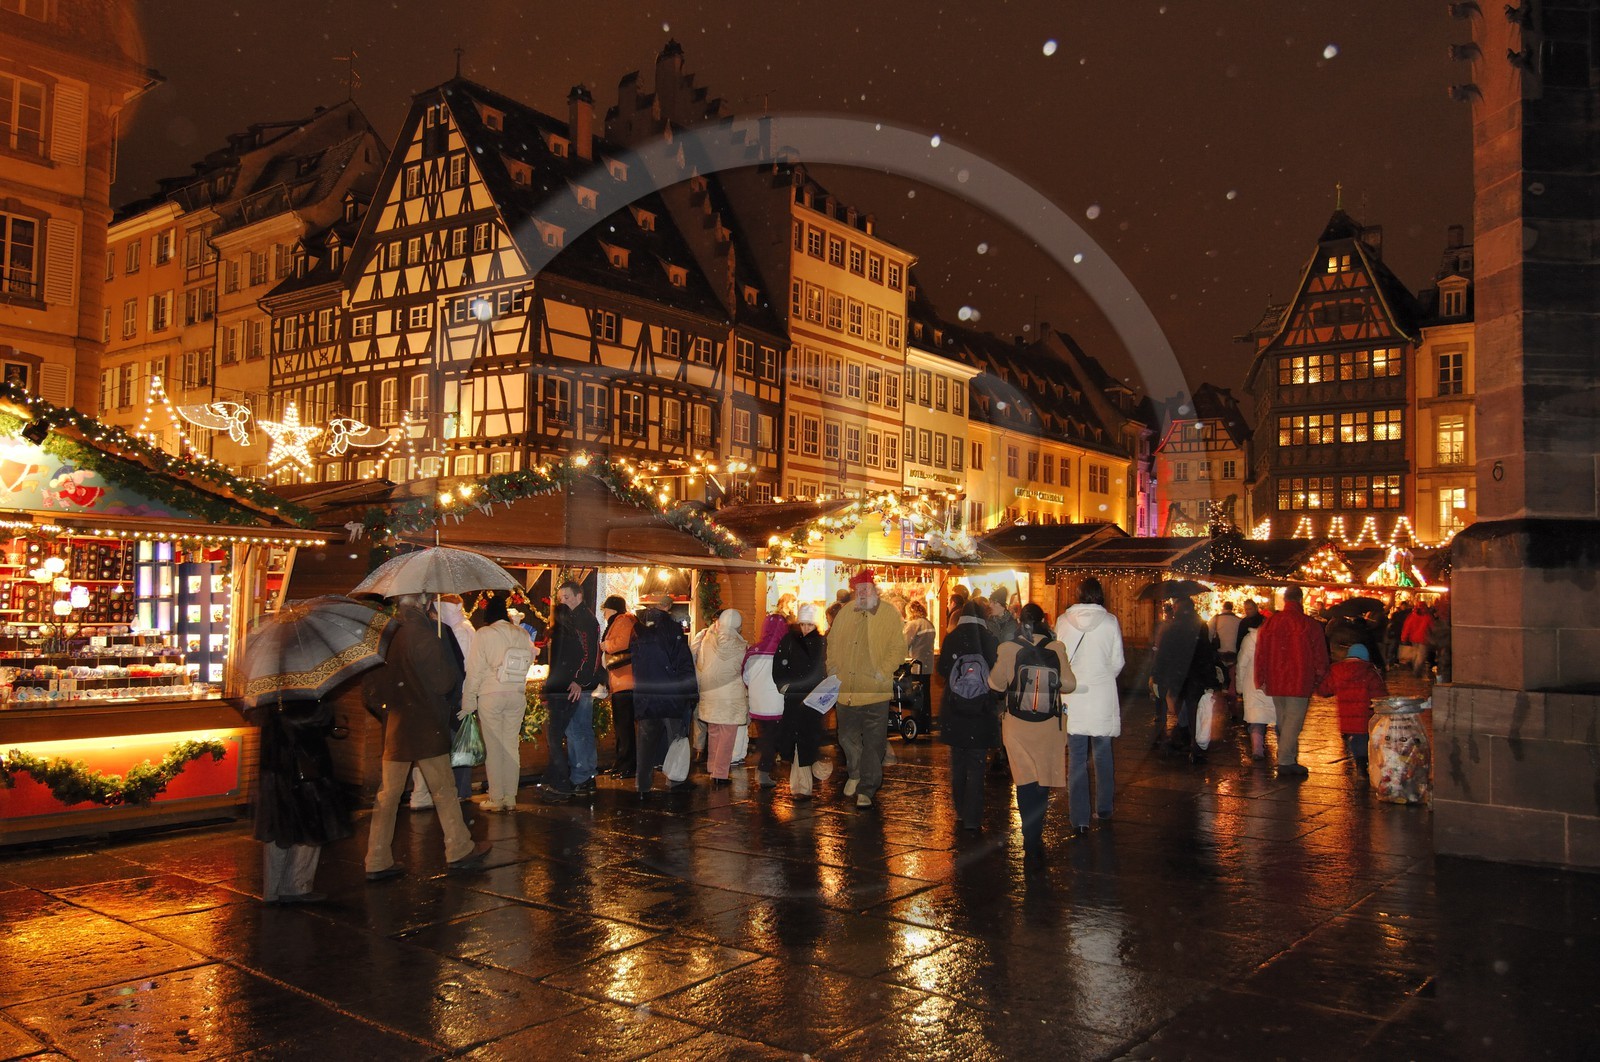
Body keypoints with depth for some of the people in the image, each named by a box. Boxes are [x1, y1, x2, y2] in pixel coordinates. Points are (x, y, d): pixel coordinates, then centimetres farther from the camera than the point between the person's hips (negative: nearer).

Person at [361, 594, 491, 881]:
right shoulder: (422, 634, -16)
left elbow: (369, 687, 7)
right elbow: (443, 683, -13)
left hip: (393, 727, 6)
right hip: (425, 726, -5)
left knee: (388, 794, 9)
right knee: (444, 790, 8)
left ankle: (378, 861, 12)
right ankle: (459, 850, 18)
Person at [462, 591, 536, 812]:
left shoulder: (483, 634, -8)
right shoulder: (522, 634, 4)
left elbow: (475, 669, -8)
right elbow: (530, 660, 14)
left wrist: (468, 700, -3)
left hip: (490, 695, -4)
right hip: (517, 695, 4)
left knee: (493, 747, 4)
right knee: (512, 746, 9)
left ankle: (496, 798, 8)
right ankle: (510, 798, 13)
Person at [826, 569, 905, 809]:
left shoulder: (890, 614, -3)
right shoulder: (846, 613, 8)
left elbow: (898, 649, -5)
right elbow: (832, 641, 18)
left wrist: (883, 671, -15)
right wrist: (832, 667, 6)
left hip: (875, 691, -4)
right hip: (846, 690, 4)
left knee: (873, 743, 1)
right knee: (847, 737, 15)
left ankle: (866, 789, 10)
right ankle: (855, 774, 39)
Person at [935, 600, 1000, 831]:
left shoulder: (951, 639, -7)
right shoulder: (990, 641, -9)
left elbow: (941, 669, 1)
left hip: (954, 713, 1)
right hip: (981, 712, -1)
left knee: (958, 763, 17)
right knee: (976, 766, 3)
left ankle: (960, 812, 25)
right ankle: (972, 818, -2)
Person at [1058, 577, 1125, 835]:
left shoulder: (1063, 621, -4)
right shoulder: (1110, 622, -6)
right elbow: (1118, 662, -1)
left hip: (1072, 697, 0)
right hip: (1102, 697, 0)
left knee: (1076, 758, 4)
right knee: (1103, 755, 17)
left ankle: (1079, 818, 4)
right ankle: (1104, 808, 27)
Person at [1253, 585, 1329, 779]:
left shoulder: (1269, 623, 2)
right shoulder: (1310, 625, -8)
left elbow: (1260, 653, 6)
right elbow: (1320, 656, -2)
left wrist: (1261, 679, 13)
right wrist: (1319, 679, 11)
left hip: (1275, 682, 4)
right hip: (1299, 682, -4)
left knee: (1283, 722, 15)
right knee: (1293, 721, -1)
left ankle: (1287, 761, 23)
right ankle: (1286, 762, -5)